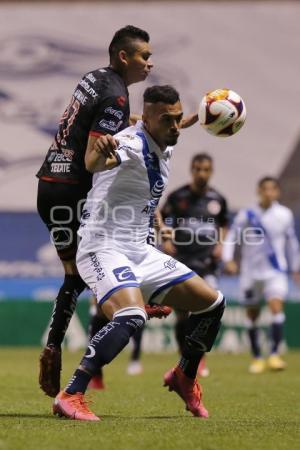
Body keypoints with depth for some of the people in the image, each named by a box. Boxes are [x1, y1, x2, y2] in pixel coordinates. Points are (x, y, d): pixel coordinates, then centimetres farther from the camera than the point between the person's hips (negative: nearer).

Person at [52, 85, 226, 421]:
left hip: (139, 253, 9)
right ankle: (70, 397, -32)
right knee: (131, 316, -35)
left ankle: (184, 378, 33)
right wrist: (99, 153, -66)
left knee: (212, 303, 11)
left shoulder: (164, 148, 8)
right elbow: (94, 164, -45)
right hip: (103, 250, -9)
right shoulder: (131, 144, -19)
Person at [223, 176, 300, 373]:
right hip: (251, 271, 0)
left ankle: (274, 354, -15)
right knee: (252, 315, 6)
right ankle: (257, 358, 18)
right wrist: (228, 259, -14)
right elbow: (231, 236, -1)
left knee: (277, 307, -19)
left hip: (276, 271, 0)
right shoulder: (247, 214, -2)